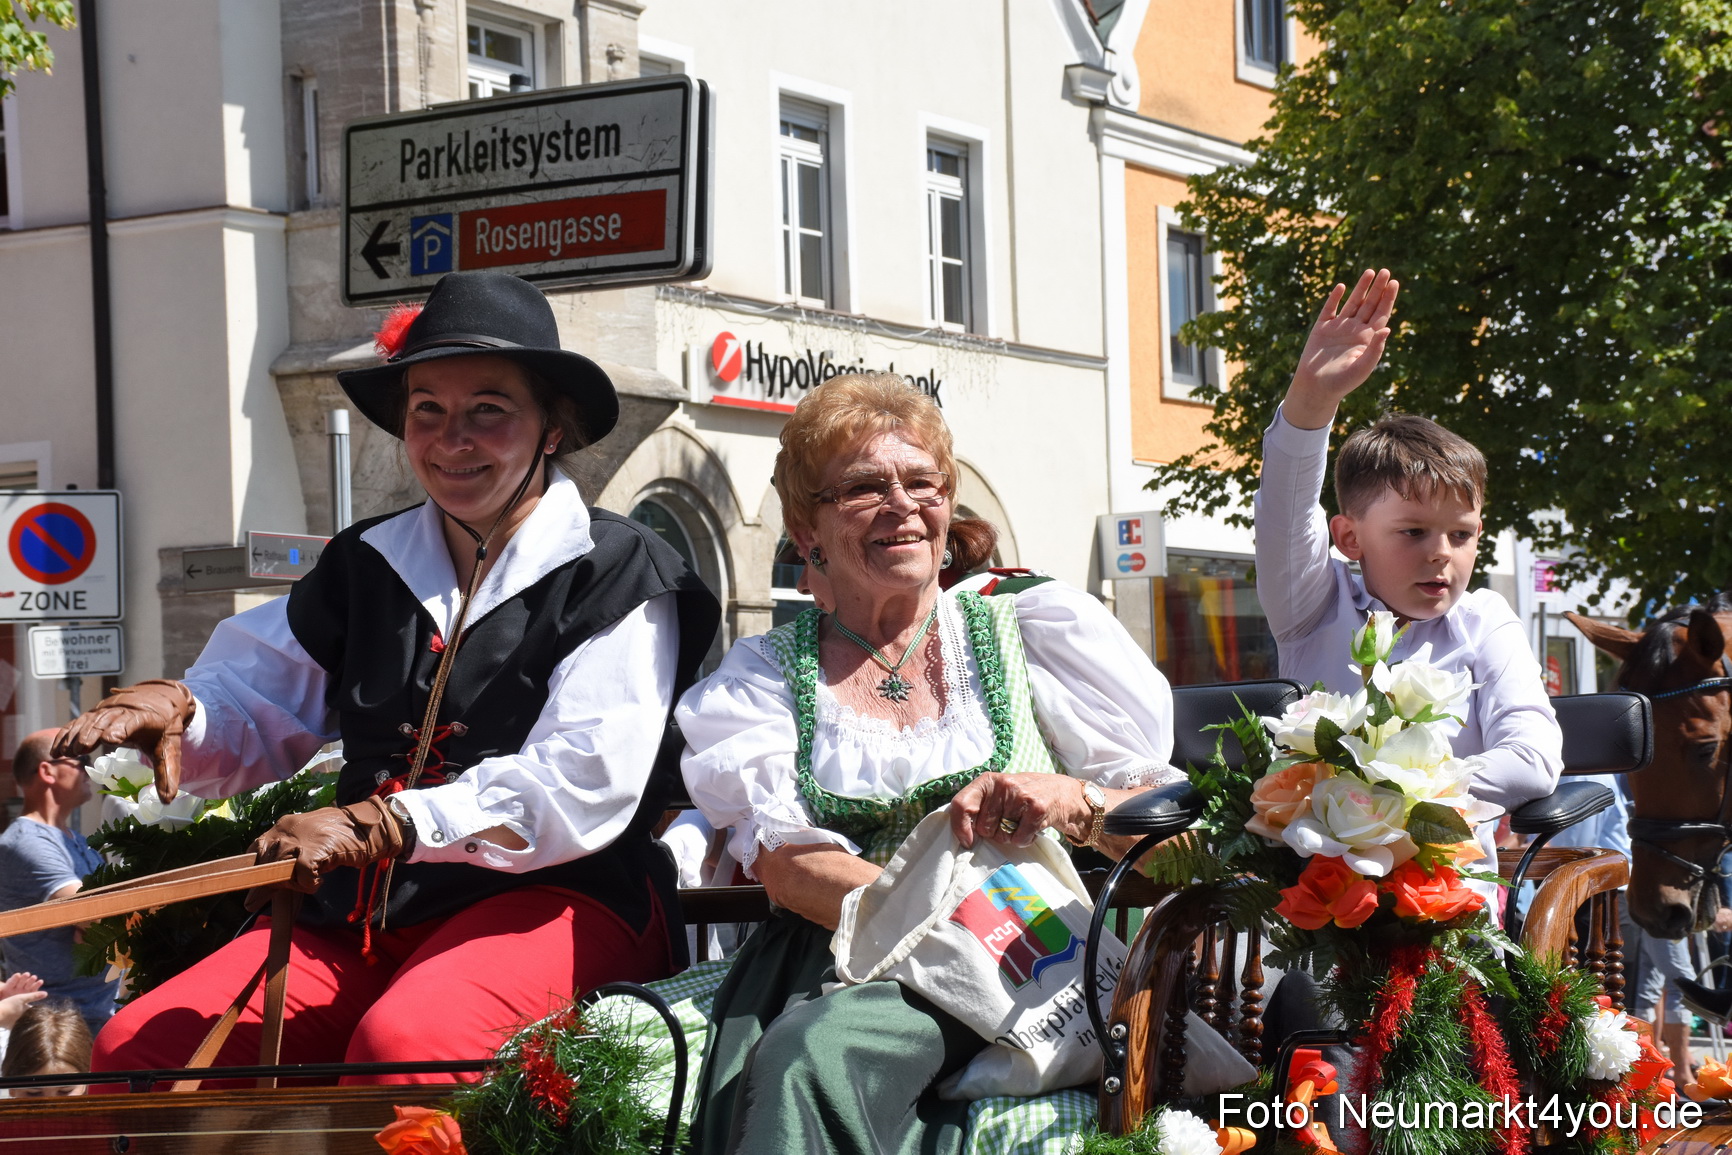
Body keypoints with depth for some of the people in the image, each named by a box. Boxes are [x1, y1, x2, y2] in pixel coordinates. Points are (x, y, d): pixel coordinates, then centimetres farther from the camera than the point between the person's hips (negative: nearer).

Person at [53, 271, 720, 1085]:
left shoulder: (619, 576, 0)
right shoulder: (365, 567, 18)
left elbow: (580, 787, -13)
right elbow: (258, 707, 20)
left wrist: (376, 825, -24)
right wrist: (173, 707, -6)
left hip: (555, 900, -6)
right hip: (367, 914, 6)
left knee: (400, 1043, -37)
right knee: (134, 1047, -13)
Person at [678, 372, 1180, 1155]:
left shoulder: (1031, 632, 14)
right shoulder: (768, 672, 15)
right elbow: (784, 863, 0)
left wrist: (1073, 803, -13)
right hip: (833, 965, 1)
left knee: (814, 1053, -34)